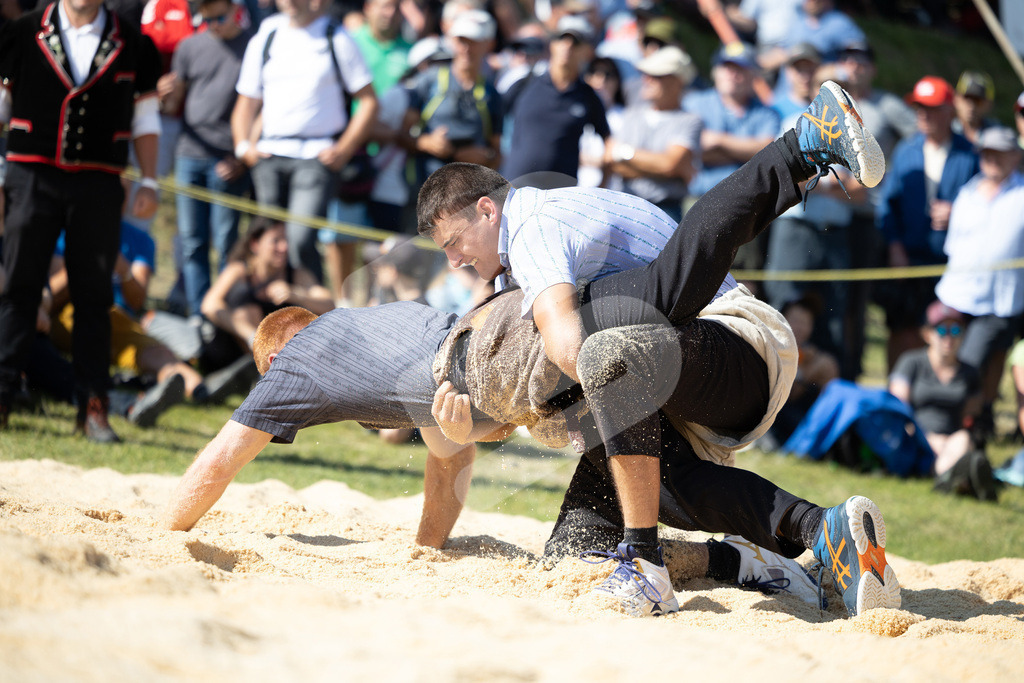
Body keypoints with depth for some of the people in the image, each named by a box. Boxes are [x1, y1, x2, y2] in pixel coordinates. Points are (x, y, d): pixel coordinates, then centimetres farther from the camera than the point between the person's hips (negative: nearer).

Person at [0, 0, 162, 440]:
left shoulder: (133, 46, 8)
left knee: (94, 296, 2)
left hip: (98, 185, 1)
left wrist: (149, 183, 5)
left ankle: (93, 407, 6)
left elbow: (144, 119, 12)